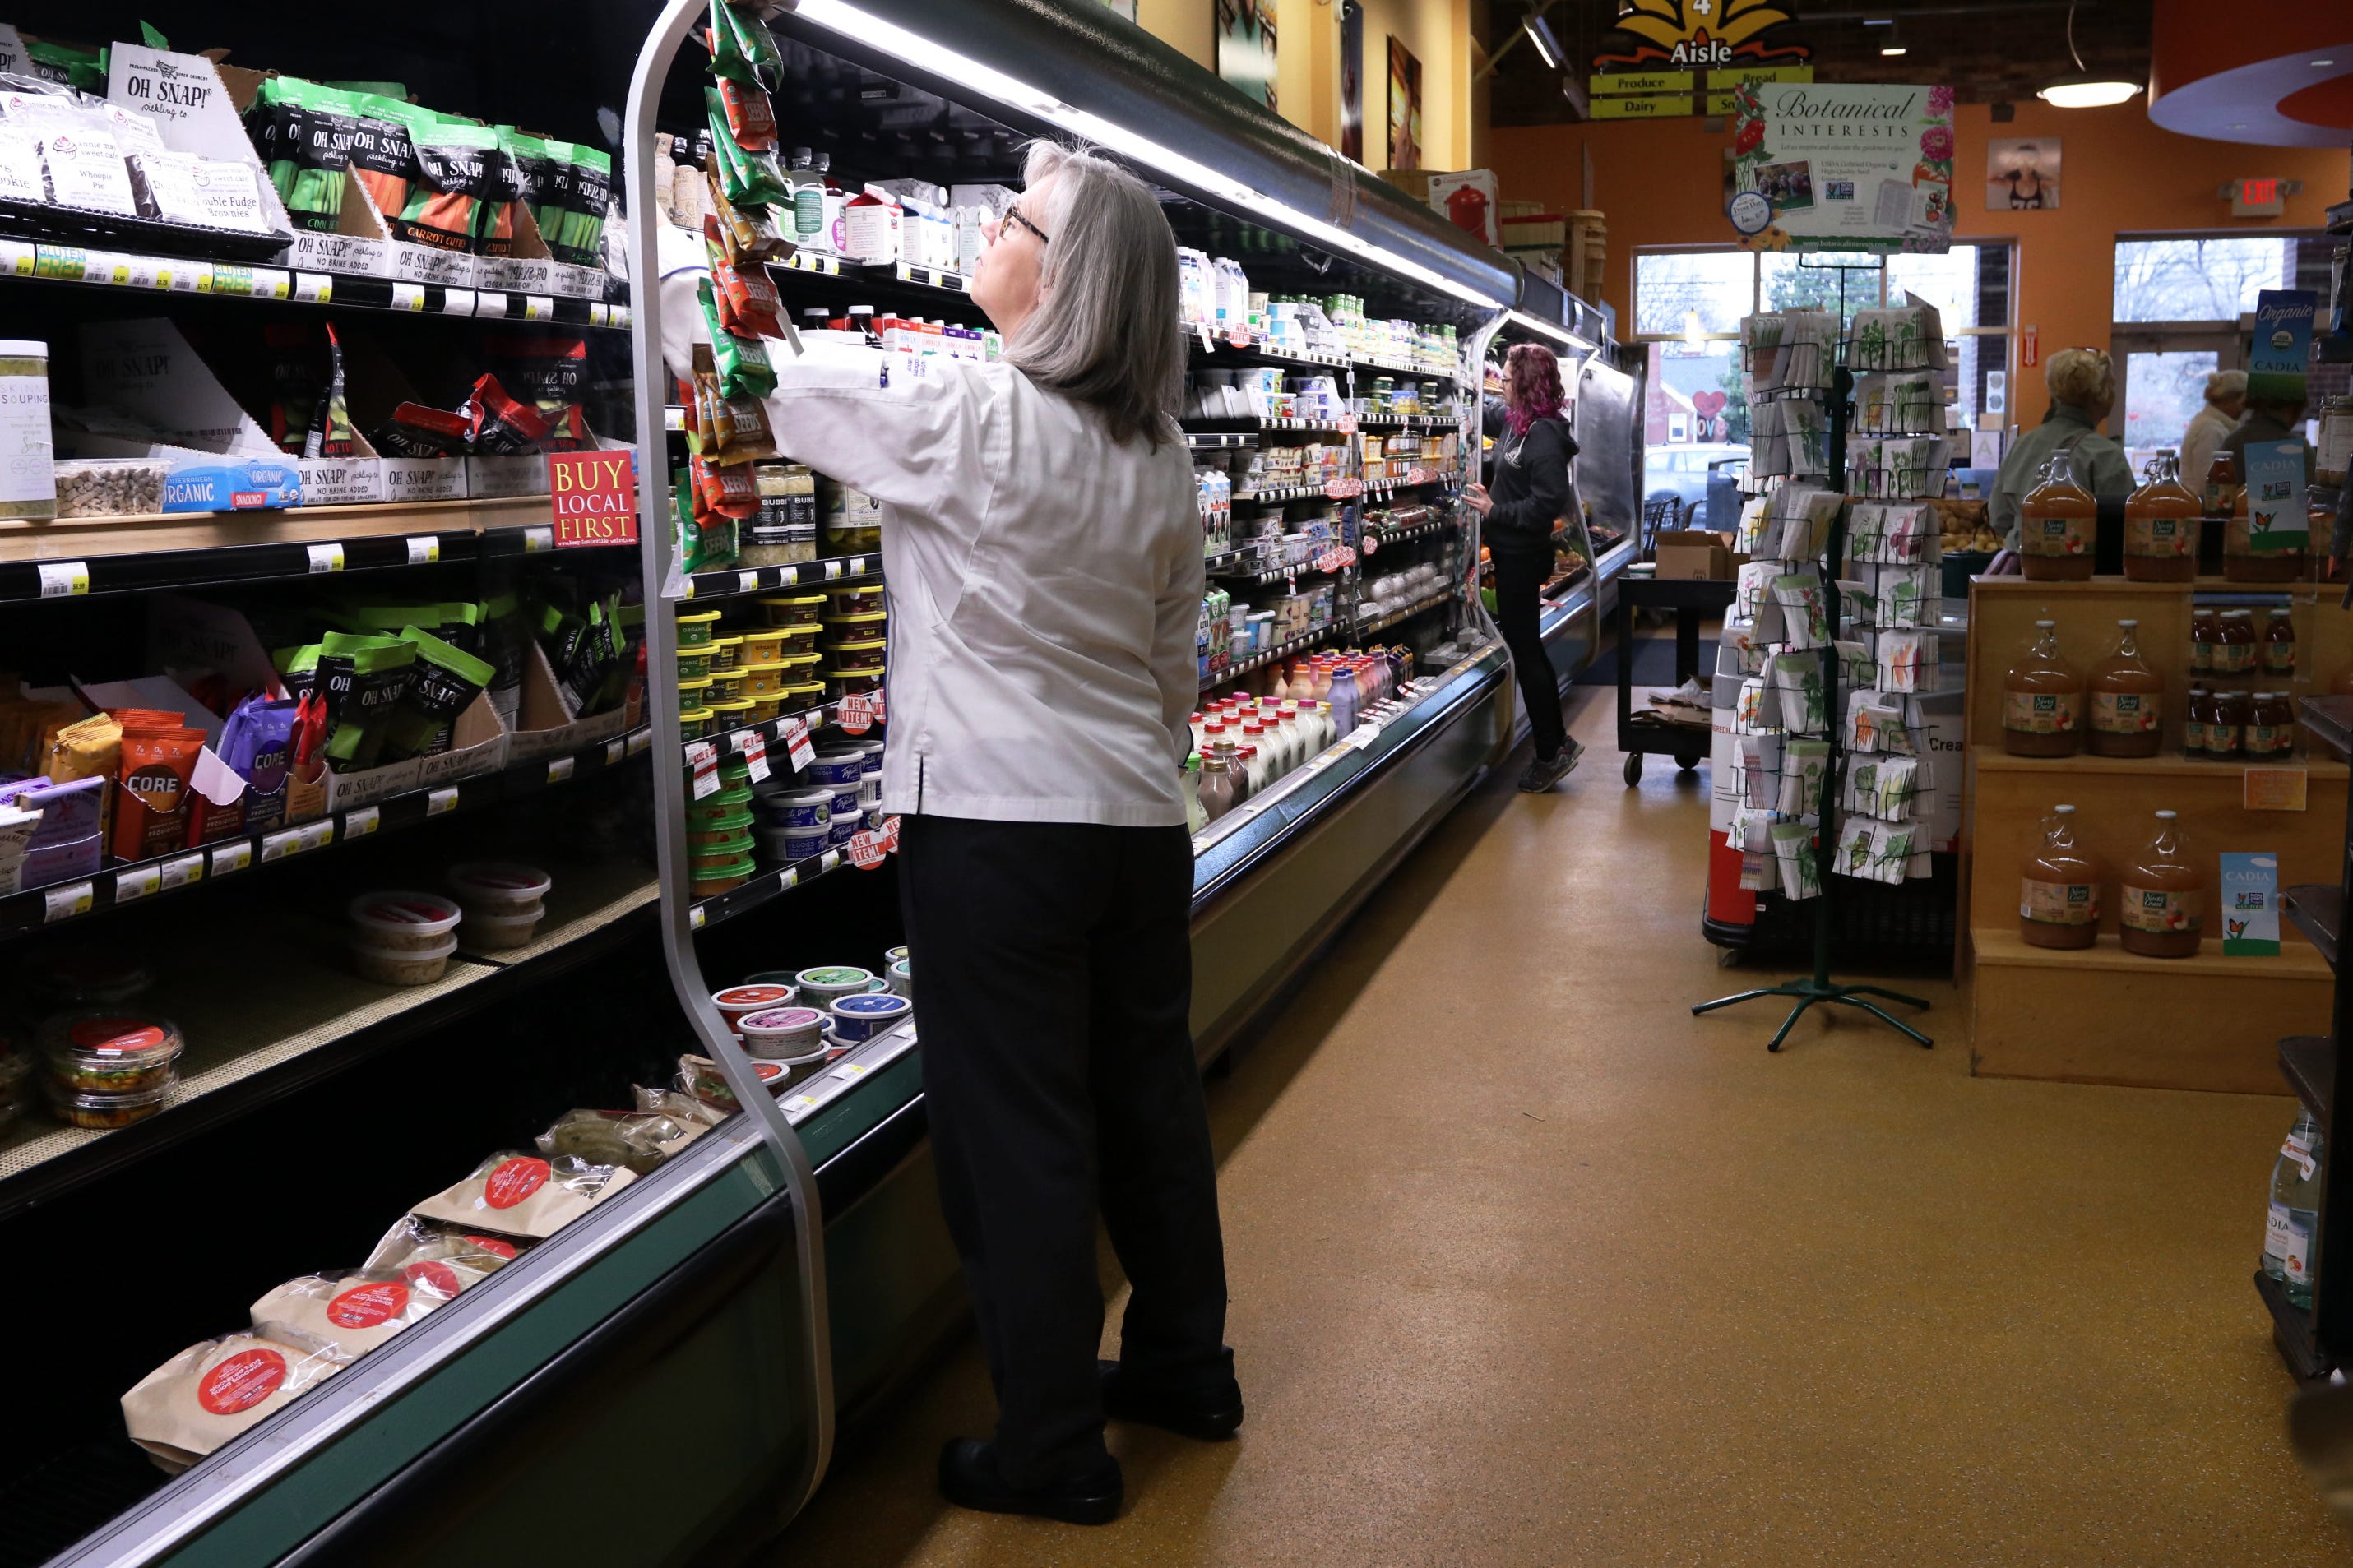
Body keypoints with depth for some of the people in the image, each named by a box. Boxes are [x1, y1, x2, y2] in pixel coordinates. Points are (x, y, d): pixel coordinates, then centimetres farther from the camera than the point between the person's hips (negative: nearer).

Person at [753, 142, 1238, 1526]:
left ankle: (1053, 1449, 15)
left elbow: (771, 379, -4)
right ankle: (1185, 1366, 35)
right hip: (1136, 819, 7)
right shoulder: (1161, 456, 7)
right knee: (1150, 1093, 18)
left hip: (998, 825, -7)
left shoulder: (966, 415, -15)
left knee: (1016, 1131, 3)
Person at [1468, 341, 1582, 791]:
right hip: (1511, 552, 10)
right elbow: (1481, 412, 28)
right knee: (1525, 644, 17)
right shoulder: (1511, 419, 6)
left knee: (1523, 648, -3)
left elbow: (1547, 505, -26)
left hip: (1523, 556, -10)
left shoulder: (1543, 435, -22)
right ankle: (1556, 740, 26)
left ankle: (1550, 753, 6)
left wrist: (1495, 510, -19)